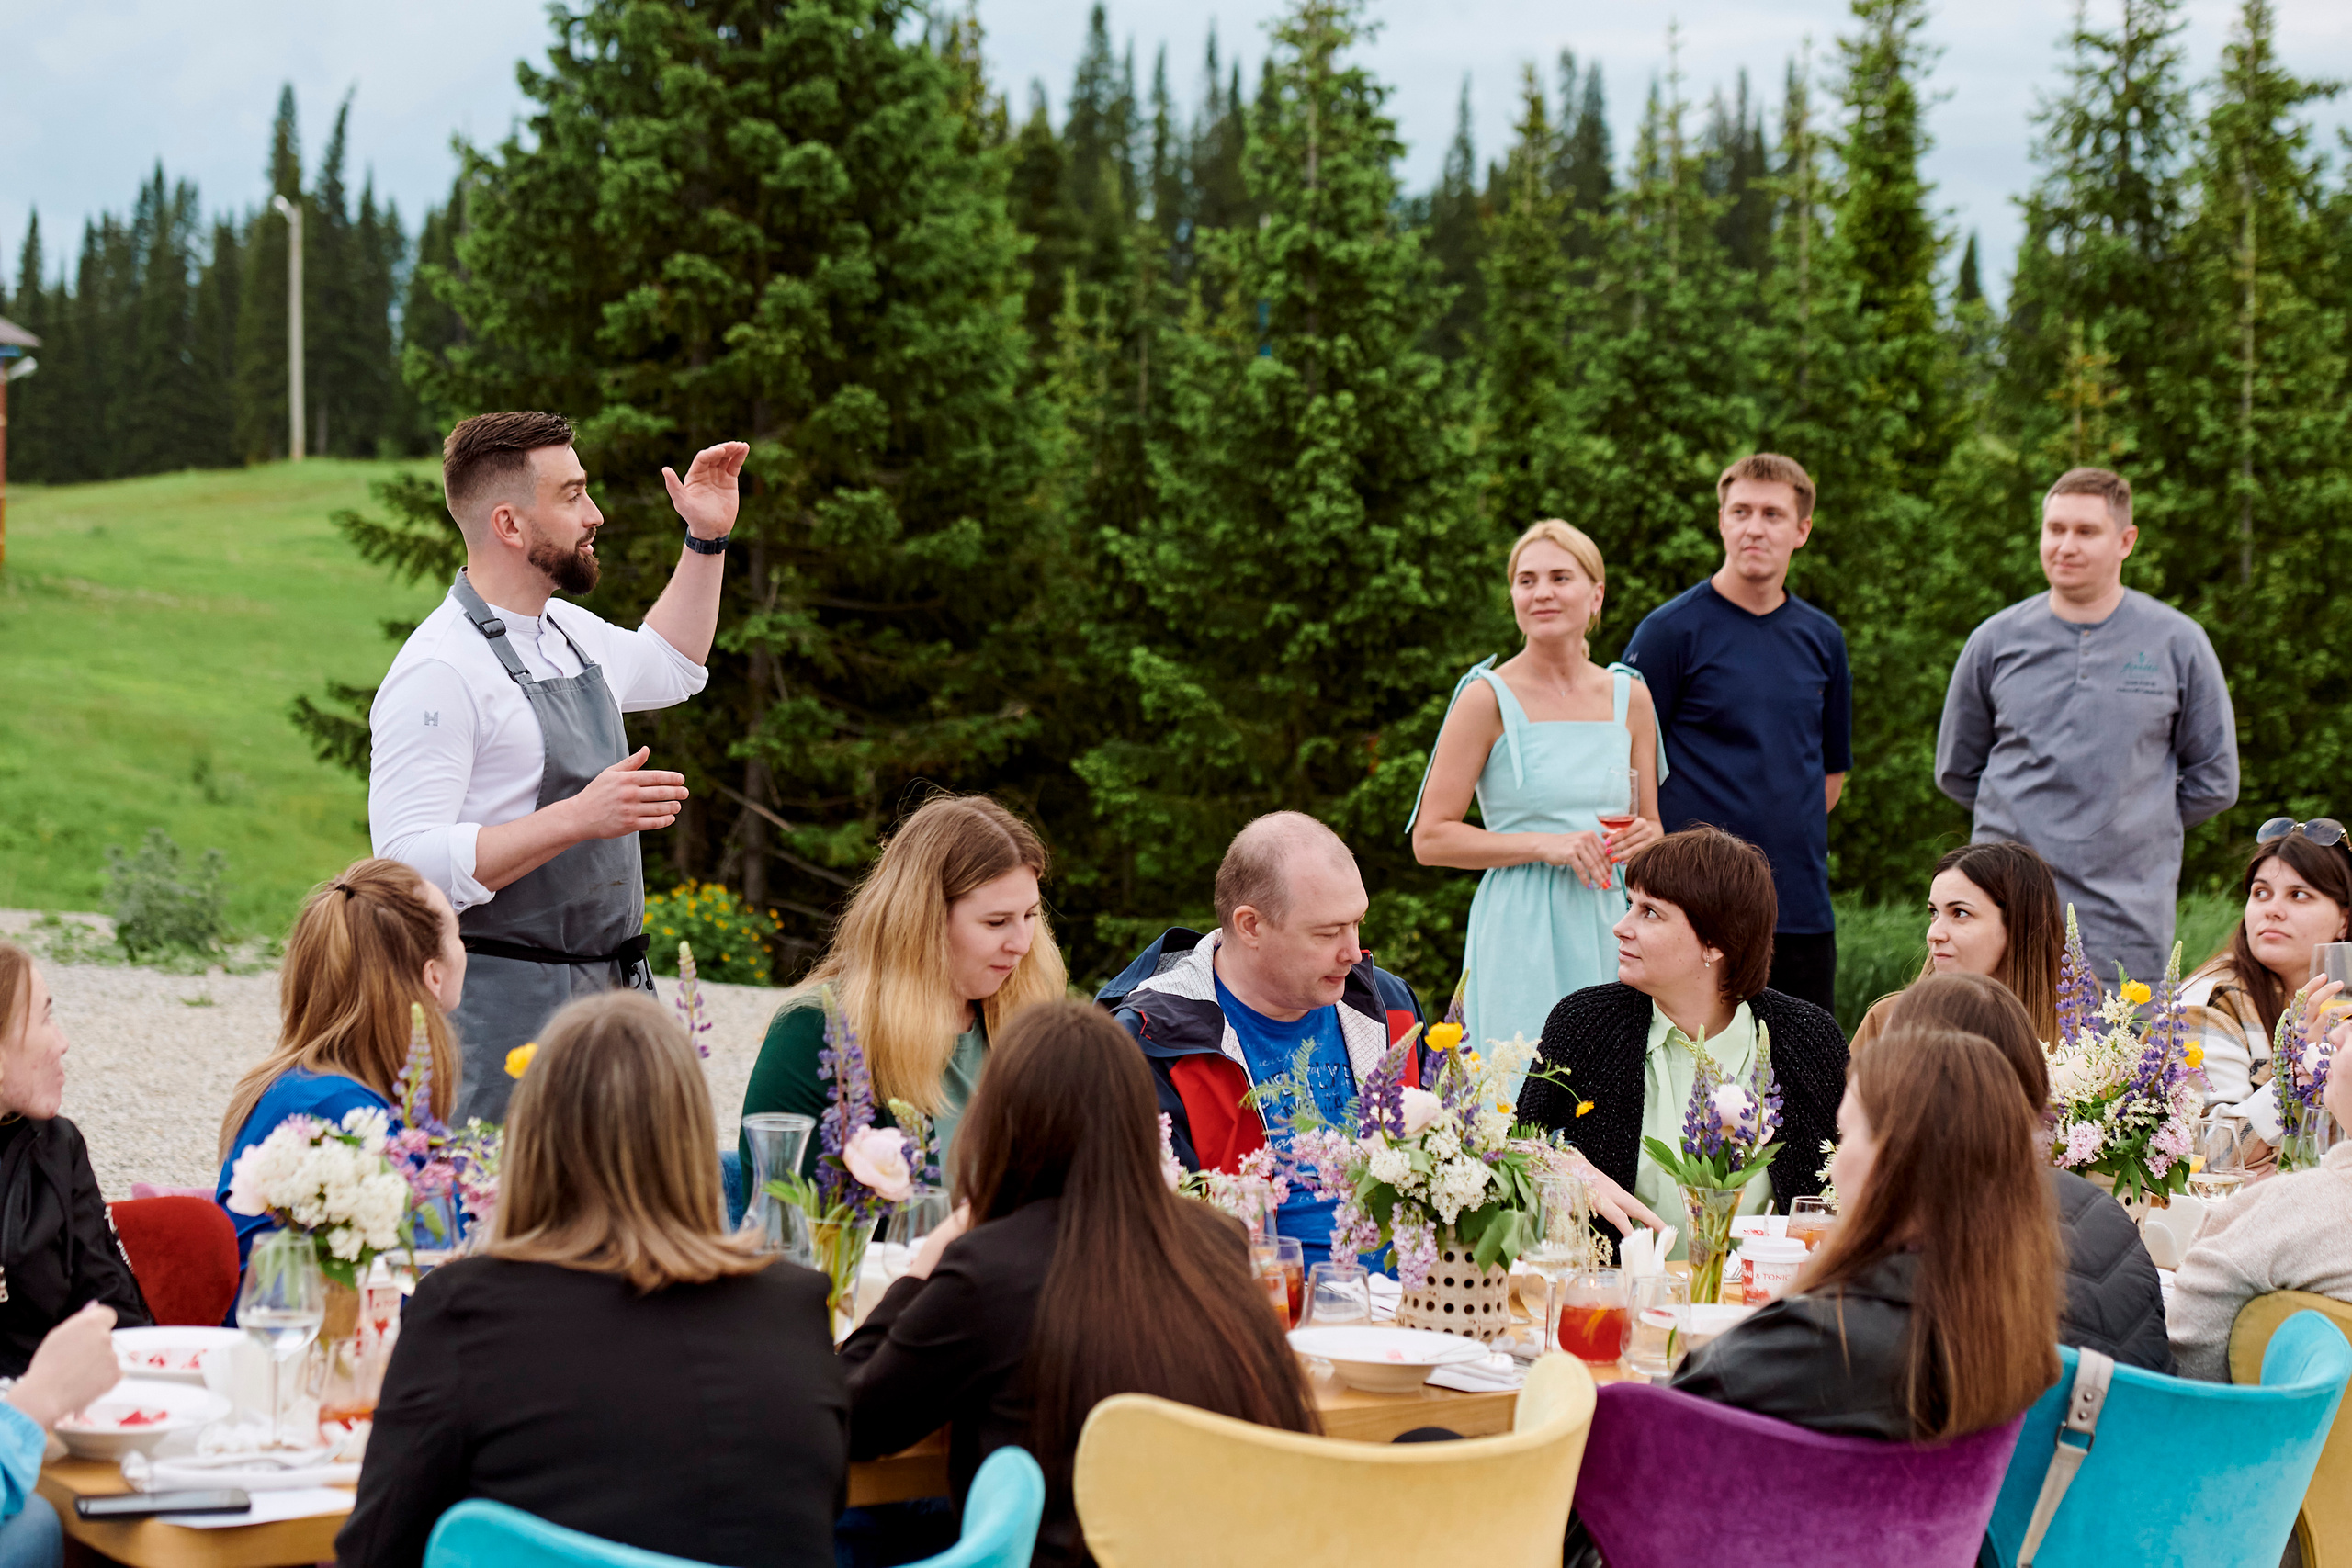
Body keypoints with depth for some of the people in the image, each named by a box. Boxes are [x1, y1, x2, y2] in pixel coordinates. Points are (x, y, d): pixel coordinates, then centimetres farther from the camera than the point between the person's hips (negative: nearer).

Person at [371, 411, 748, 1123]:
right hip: (509, 1008, -8)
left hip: (614, 987, 8)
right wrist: (580, 818, -26)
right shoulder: (438, 671, -15)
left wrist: (707, 540, 26)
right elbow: (411, 865, -23)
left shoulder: (570, 634, 12)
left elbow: (670, 666, 36)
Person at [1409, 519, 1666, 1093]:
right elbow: (1430, 838, -6)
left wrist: (1643, 838, -3)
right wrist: (1545, 845, -15)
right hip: (1523, 936, -5)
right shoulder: (1488, 697, -4)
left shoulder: (1629, 698, 10)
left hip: (1609, 929, 5)